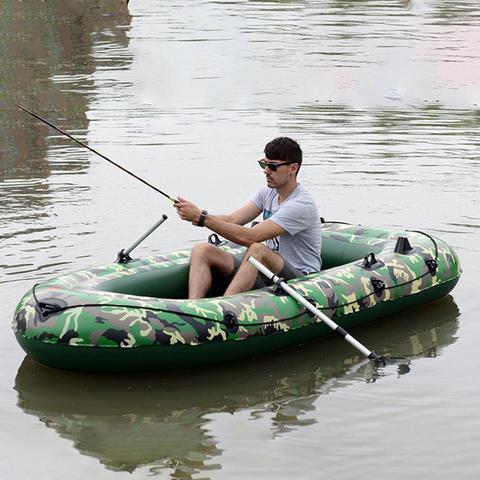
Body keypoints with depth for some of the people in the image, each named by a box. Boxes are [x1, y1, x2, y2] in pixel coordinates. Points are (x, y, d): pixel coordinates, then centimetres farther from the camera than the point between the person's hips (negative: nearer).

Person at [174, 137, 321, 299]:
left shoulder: (302, 204, -19)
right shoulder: (268, 193, 10)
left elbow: (248, 237, -26)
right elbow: (231, 220, 2)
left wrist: (201, 217, -27)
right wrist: (196, 216, -17)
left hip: (300, 278, -8)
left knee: (257, 249, -38)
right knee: (202, 250, -8)